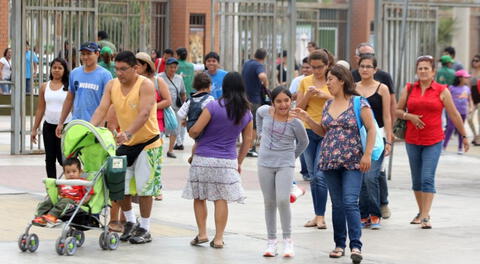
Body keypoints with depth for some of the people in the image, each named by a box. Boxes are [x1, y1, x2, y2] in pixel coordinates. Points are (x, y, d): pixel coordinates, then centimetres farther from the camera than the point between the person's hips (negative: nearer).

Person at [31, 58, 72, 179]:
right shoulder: (45, 87, 7)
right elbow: (40, 109, 11)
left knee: (62, 158, -3)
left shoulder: (69, 86, -5)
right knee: (50, 158, 7)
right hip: (49, 126, 4)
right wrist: (34, 129, 11)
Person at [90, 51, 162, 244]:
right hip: (125, 142, 6)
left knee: (143, 186, -2)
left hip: (147, 141, -6)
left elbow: (144, 113, -30)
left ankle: (144, 229, 9)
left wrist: (128, 133, -44)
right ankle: (130, 222, 24)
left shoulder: (145, 85, -19)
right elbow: (102, 109, -7)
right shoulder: (112, 85, -1)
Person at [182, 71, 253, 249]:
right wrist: (239, 162, 19)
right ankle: (218, 238, 6)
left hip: (203, 159, -3)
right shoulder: (246, 112, 4)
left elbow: (195, 130, -12)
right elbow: (247, 140, 10)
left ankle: (202, 234, 10)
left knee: (199, 197, 11)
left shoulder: (214, 106, -11)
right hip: (228, 161, 3)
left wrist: (191, 134, 11)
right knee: (221, 199, 6)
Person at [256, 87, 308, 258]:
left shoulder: (294, 122, -12)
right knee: (269, 202, 8)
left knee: (283, 200, -16)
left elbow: (303, 142, 6)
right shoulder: (265, 111, -5)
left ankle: (288, 240, -4)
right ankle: (271, 241, 17)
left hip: (285, 165, -3)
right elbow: (258, 113, 22)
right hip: (265, 164, 3)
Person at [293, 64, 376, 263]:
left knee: (350, 202, -14)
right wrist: (307, 119, 7)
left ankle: (356, 245, -14)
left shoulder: (359, 103, -4)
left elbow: (371, 129, -5)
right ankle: (339, 245, 16)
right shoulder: (328, 105, 13)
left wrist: (367, 154, -12)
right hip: (330, 162, 6)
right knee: (337, 204, 9)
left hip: (352, 162, -6)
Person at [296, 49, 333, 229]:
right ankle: (317, 215, 15)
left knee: (320, 174, -11)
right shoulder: (305, 82, 8)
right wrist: (307, 95, -10)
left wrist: (327, 96, -18)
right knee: (312, 176, 8)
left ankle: (321, 216, -6)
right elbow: (298, 108, 7)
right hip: (308, 131, 4)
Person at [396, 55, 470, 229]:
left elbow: (454, 115, 6)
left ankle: (425, 216, -13)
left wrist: (464, 136, 10)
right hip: (412, 141, 3)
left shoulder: (442, 91, 0)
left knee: (428, 178, -12)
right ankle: (421, 212, 24)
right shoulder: (409, 89, 6)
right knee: (417, 179, 10)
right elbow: (398, 110, 12)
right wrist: (409, 116, -9)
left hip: (433, 141, -3)